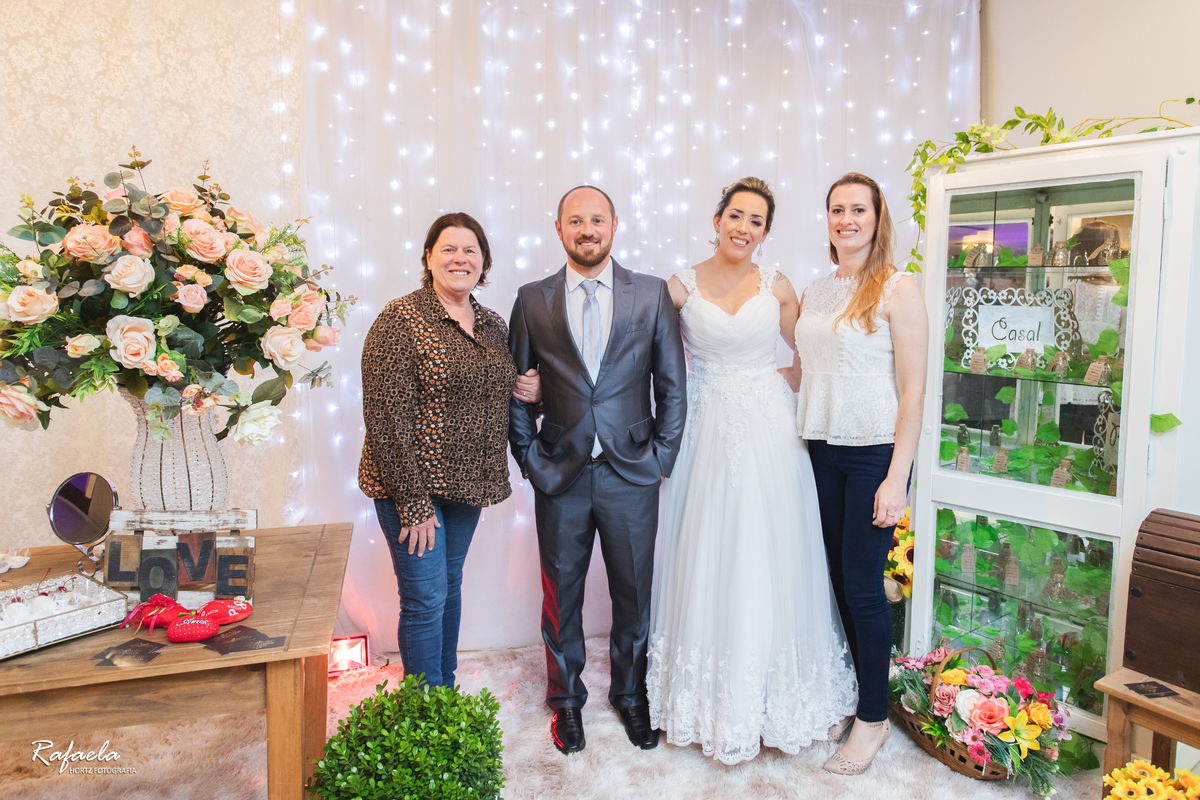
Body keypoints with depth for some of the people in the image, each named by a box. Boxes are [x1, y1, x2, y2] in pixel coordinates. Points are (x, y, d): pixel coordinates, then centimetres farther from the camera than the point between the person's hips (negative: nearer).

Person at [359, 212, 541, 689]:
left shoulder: (493, 326, 7)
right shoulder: (400, 321, -13)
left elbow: (497, 395, 21)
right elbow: (387, 417, -18)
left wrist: (532, 392, -3)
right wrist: (413, 503, -19)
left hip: (466, 484, 6)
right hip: (412, 485, -6)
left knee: (450, 585, 18)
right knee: (426, 599, 0)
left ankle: (448, 691, 35)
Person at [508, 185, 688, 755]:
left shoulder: (652, 293, 1)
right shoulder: (532, 300, 3)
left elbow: (672, 385, 3)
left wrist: (661, 457, -2)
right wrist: (530, 460, -1)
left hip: (632, 473, 0)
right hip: (560, 474, 0)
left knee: (634, 592, 12)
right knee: (560, 593, 12)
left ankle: (631, 694, 35)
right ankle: (566, 699, 34)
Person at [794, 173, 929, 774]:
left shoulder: (898, 288, -7)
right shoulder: (813, 292, 11)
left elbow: (913, 389, -10)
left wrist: (897, 478, -15)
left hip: (875, 452, -5)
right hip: (821, 450, 5)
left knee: (863, 584, 1)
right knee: (838, 579, 12)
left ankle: (874, 717, 19)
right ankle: (852, 694, 30)